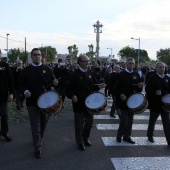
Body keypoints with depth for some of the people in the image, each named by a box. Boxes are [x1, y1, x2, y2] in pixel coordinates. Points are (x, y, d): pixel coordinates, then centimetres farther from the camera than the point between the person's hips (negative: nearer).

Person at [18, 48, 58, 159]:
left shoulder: (47, 69, 3)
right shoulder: (26, 70, 0)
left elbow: (53, 81, 6)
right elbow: (21, 84, 2)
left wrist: (55, 82, -17)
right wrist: (25, 91, -18)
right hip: (32, 101, -2)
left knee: (44, 121, 18)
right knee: (35, 125, 1)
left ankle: (39, 138, 44)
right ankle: (38, 148, 9)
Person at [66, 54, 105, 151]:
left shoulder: (90, 73, 5)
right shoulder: (75, 74, -10)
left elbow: (94, 86, 10)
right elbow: (69, 88, -11)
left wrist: (99, 86, -10)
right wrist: (72, 96, -28)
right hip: (79, 103, -5)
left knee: (89, 121, 16)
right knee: (79, 124, 6)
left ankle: (86, 138, 37)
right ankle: (80, 142, 22)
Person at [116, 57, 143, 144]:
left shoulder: (136, 74, 8)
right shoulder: (121, 74, -6)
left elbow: (138, 89, 13)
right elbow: (116, 87, -9)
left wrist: (140, 86, -9)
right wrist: (120, 94, -24)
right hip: (123, 100, -5)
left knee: (130, 120, 10)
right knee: (124, 119, -5)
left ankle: (127, 136, 22)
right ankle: (119, 135, 16)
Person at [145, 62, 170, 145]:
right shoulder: (152, 78, -5)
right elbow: (147, 89, -11)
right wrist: (155, 92, -25)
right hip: (155, 104, -3)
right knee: (152, 121, 14)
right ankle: (150, 136, 34)